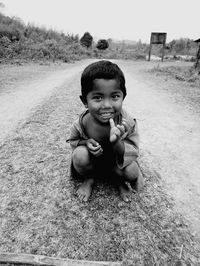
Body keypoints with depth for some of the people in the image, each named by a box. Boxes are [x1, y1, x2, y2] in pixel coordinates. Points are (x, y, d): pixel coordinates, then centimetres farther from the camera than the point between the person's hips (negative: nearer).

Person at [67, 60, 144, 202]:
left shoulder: (128, 122, -29)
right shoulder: (81, 123, -26)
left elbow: (134, 153, -24)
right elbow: (73, 141, -4)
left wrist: (117, 143, -45)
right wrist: (86, 143, -28)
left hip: (118, 159, 0)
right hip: (92, 160, 1)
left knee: (132, 173, -28)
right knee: (79, 155, -30)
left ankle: (119, 180, 12)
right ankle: (88, 179, 5)